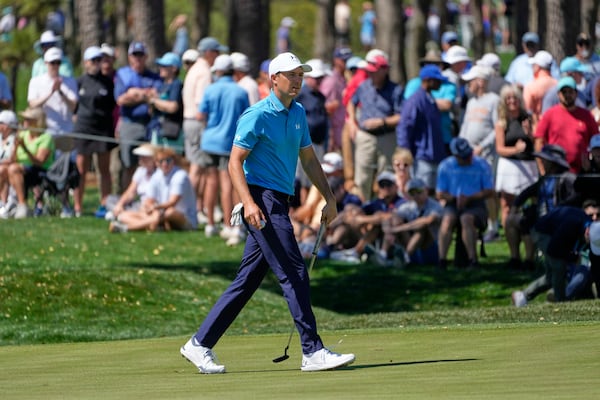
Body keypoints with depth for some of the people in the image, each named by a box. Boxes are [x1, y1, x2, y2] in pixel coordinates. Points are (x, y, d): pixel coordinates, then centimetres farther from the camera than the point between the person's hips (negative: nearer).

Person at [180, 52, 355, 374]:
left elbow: (309, 159, 23)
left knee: (247, 281, 8)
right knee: (294, 274, -12)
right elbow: (234, 162, -13)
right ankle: (312, 352, -11)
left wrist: (329, 198, 16)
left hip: (279, 203, 9)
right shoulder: (257, 116, -10)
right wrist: (248, 202, -25)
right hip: (261, 201, -9)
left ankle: (200, 344, 13)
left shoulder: (298, 114, 15)